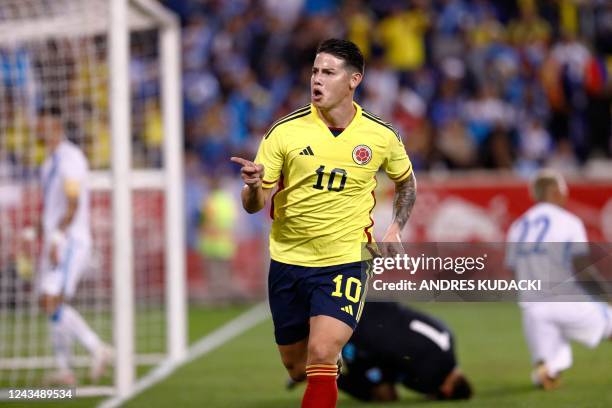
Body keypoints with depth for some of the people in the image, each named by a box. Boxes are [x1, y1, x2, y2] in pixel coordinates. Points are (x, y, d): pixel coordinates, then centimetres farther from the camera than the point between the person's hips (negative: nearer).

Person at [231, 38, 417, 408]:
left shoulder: (381, 137, -4)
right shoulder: (285, 132, -7)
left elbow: (406, 181, 18)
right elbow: (254, 206, -5)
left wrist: (396, 228, 3)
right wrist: (253, 186, -28)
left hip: (345, 262, -2)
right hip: (288, 262, 2)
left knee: (321, 358, -21)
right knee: (297, 369, 11)